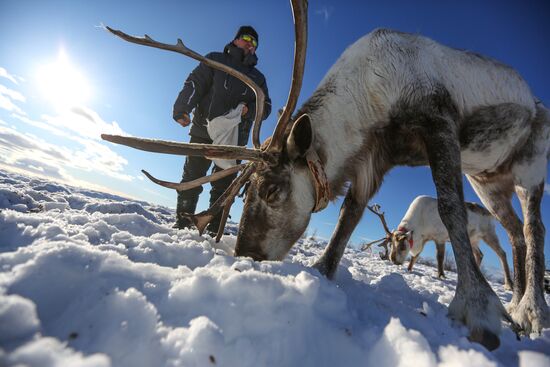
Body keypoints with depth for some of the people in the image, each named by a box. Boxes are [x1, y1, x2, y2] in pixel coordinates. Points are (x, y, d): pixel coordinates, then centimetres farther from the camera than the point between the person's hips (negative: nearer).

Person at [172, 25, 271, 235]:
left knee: (223, 186, 2)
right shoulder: (215, 60, 15)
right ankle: (182, 224, 12)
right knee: (192, 179, 0)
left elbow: (265, 107, 13)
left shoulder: (258, 78, 22)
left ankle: (215, 231, 9)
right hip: (203, 131, -1)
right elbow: (194, 83, 2)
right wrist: (182, 108, -15)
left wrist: (249, 109, -9)